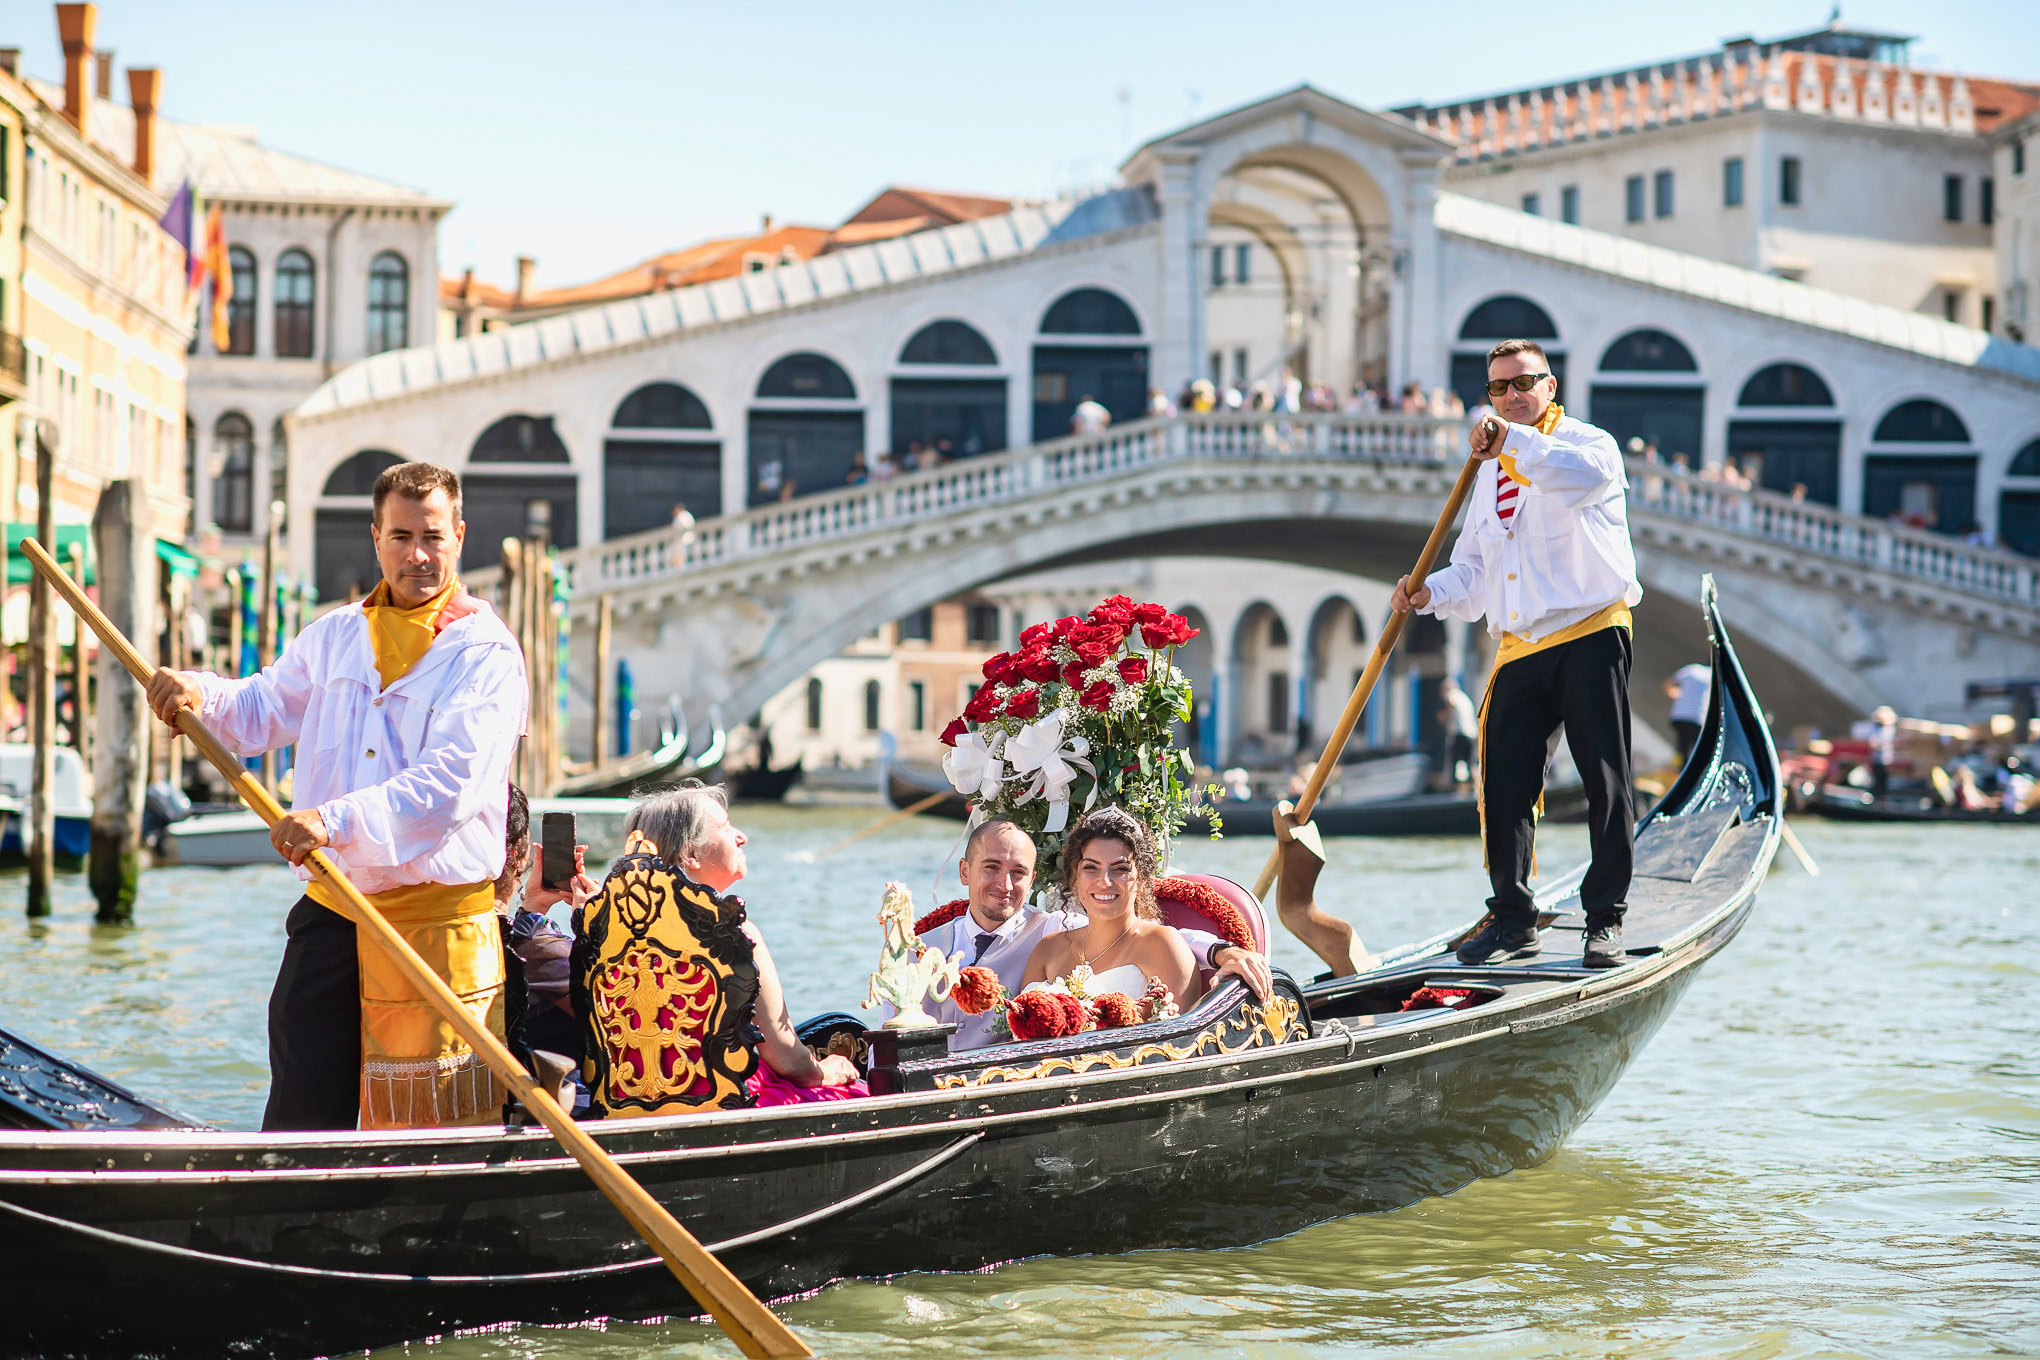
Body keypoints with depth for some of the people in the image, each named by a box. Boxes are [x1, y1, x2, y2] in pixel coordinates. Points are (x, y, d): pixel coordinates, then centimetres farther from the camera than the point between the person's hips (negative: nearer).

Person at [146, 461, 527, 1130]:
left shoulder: (486, 653, -6)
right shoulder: (334, 636, 14)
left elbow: (453, 783, -19)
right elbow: (259, 713, 26)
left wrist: (338, 822, -28)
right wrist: (200, 695, 3)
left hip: (436, 918, -5)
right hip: (330, 912, 5)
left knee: (437, 1117, -2)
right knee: (301, 1108, 7)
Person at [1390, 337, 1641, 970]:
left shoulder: (1585, 441, -1)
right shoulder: (1490, 472, 22)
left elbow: (1589, 473, -28)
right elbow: (1475, 570, 24)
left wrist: (1514, 440, -35)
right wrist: (1431, 593, 4)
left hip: (1590, 633, -6)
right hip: (1519, 649, 6)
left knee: (1605, 780, -3)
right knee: (1505, 784, 3)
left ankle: (1606, 918, 2)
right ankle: (1512, 917, 13)